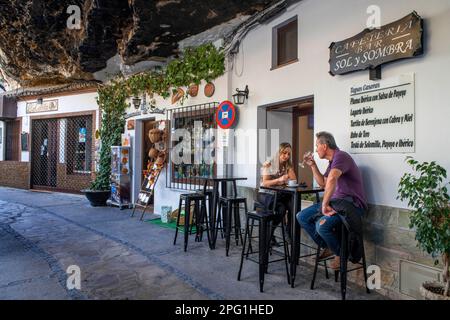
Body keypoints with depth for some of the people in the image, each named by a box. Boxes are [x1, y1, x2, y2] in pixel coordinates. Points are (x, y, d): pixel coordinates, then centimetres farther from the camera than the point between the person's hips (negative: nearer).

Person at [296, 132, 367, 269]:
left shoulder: (340, 156, -16)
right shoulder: (332, 161, 16)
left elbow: (332, 179, -35)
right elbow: (323, 183, 26)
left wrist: (325, 204, -33)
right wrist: (313, 166, 18)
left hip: (351, 203, -10)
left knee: (322, 225, -32)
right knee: (301, 217, 2)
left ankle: (341, 253, -2)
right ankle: (328, 247, 13)